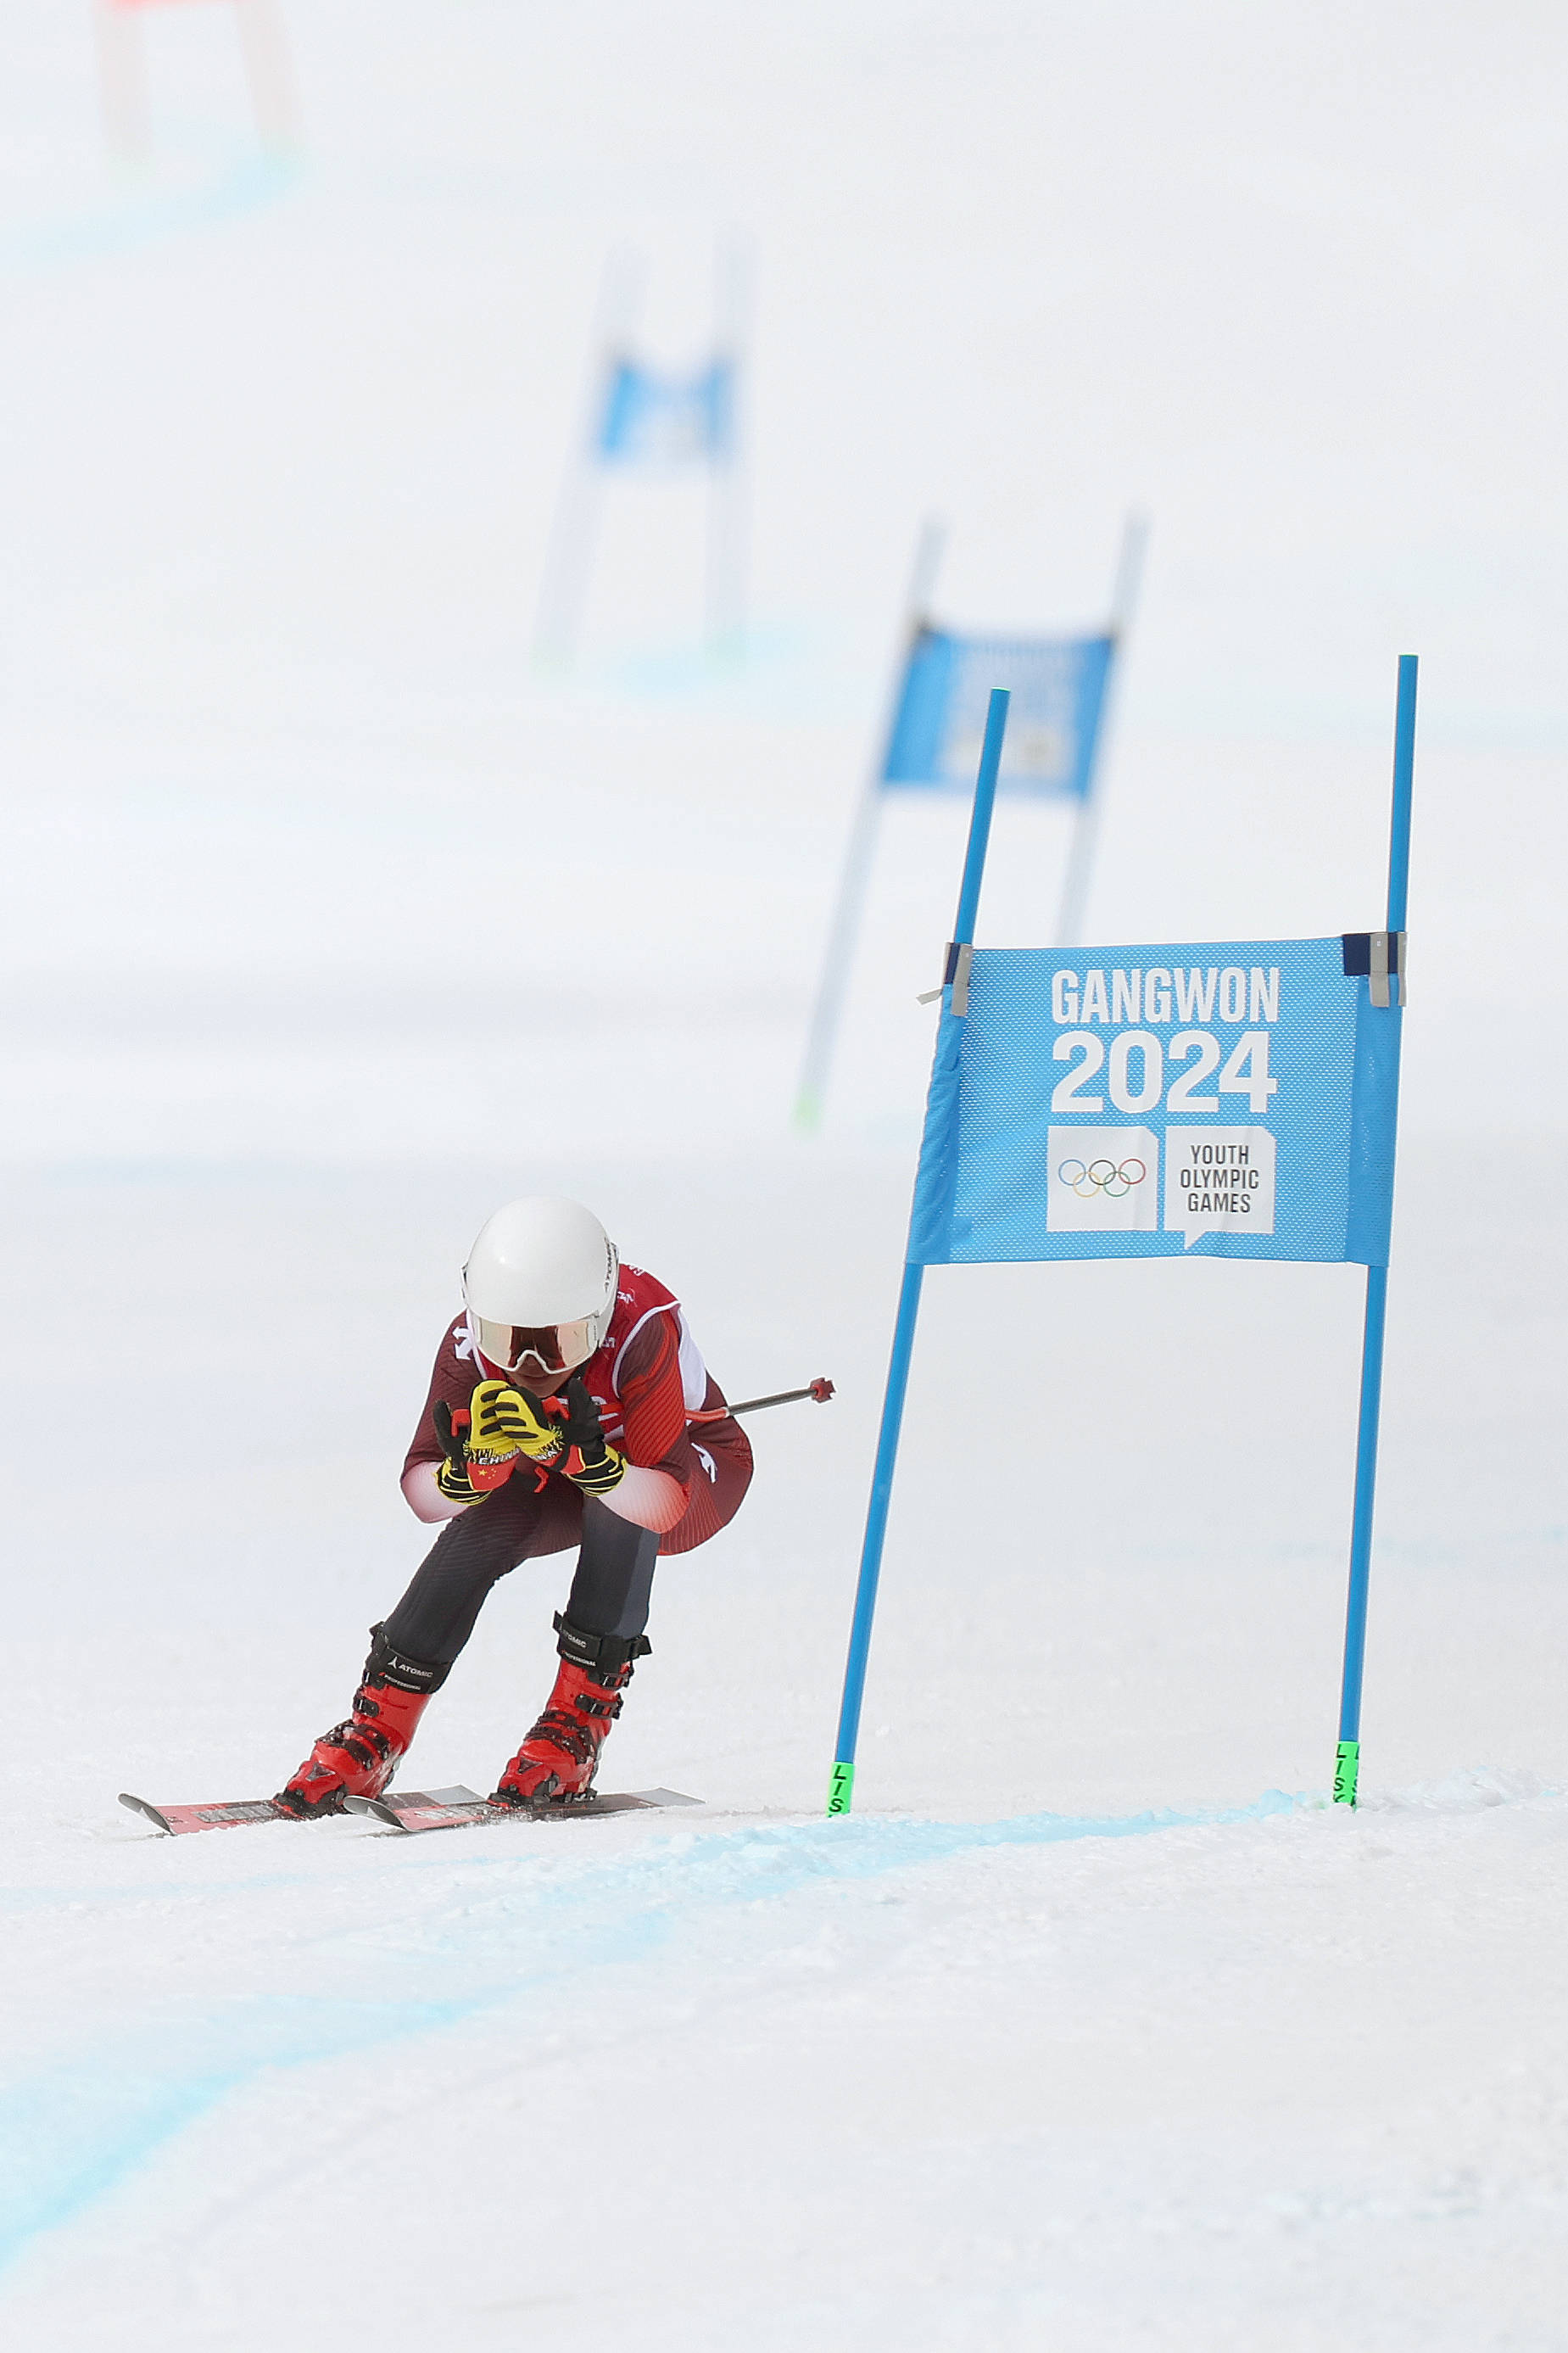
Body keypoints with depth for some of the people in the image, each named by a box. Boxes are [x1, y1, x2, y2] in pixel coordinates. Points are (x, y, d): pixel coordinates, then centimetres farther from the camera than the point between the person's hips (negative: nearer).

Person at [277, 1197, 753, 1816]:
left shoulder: (641, 1329, -37)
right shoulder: (470, 1346, -25)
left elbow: (663, 1504, -40)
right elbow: (423, 1495, -22)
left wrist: (588, 1458, -59)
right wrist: (470, 1468, -44)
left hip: (697, 1473, -3)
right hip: (567, 1485, 3)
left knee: (619, 1504, -35)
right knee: (483, 1524, -24)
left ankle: (579, 1719, -27)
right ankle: (377, 1729, -16)